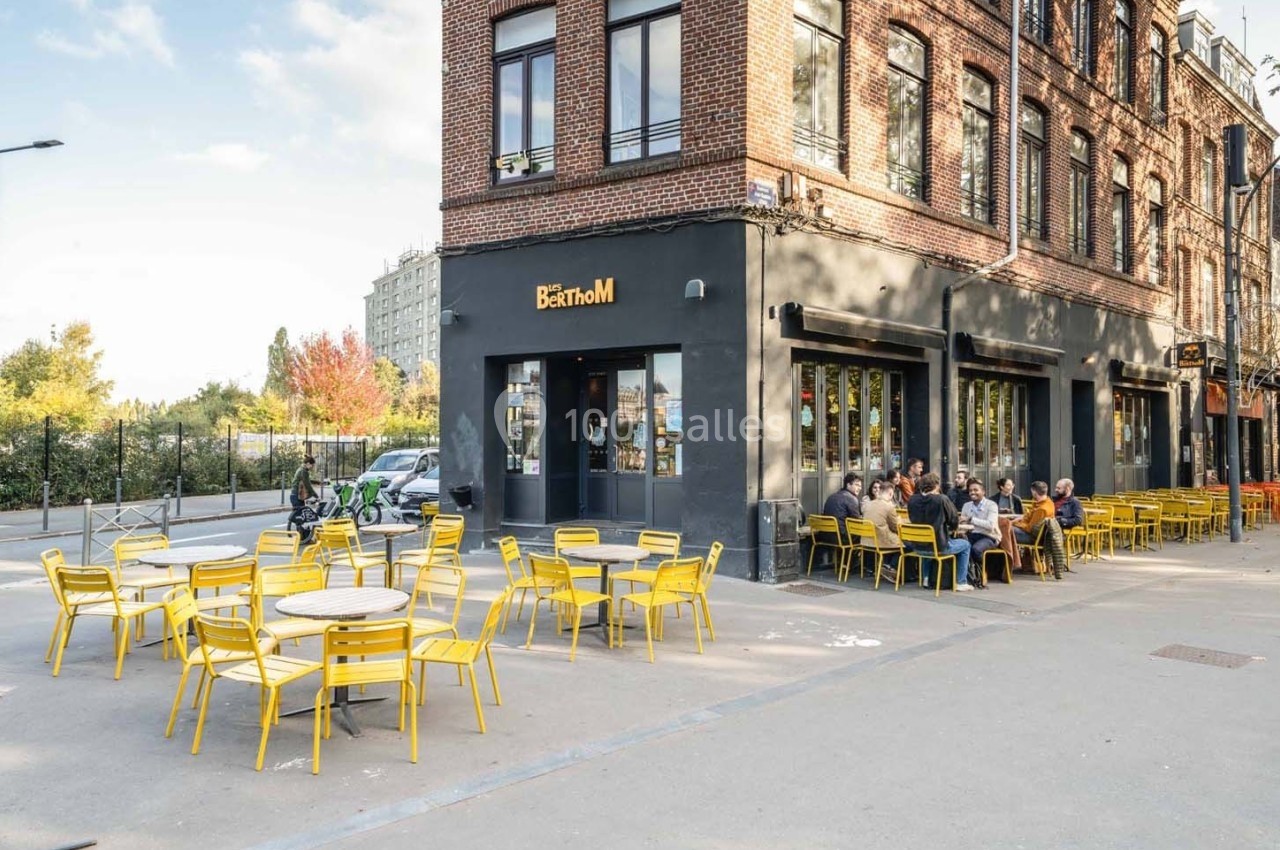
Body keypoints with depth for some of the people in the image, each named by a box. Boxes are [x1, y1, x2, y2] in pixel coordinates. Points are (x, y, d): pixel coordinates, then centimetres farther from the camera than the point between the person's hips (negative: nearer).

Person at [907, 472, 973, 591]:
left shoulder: (912, 500, -4)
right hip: (939, 546, -5)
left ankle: (926, 578, 37)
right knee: (965, 544, 23)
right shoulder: (942, 499, -17)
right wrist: (948, 528, 17)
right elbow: (954, 522, -8)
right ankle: (961, 582, 21)